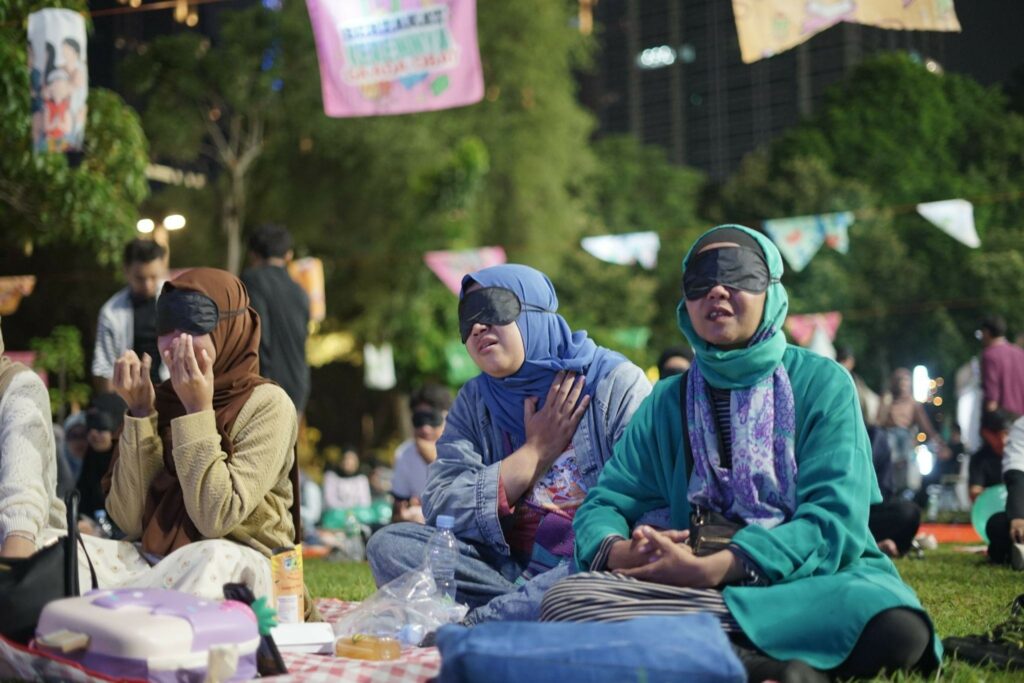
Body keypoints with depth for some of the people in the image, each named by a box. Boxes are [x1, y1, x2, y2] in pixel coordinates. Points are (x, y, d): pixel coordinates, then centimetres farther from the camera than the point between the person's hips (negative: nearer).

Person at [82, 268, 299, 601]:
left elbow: (217, 519, -17)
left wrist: (198, 411, -16)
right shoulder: (161, 400, 8)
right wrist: (139, 413, -6)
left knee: (214, 559, -38)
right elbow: (130, 523, -1)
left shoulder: (267, 403, -6)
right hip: (153, 560, 4)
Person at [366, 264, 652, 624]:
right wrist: (537, 451, -3)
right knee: (390, 544, -15)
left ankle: (471, 627, -26)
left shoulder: (618, 384, -1)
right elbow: (439, 509, -2)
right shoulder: (474, 402, 12)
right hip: (510, 570, 4)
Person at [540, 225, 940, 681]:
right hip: (698, 590, 3)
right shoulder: (667, 403, 13)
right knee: (564, 601, -26)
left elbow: (833, 519, -9)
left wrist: (713, 569, -20)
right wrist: (620, 552, -17)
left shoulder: (822, 383, 3)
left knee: (892, 624, -37)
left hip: (814, 583, -3)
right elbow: (602, 506, 8)